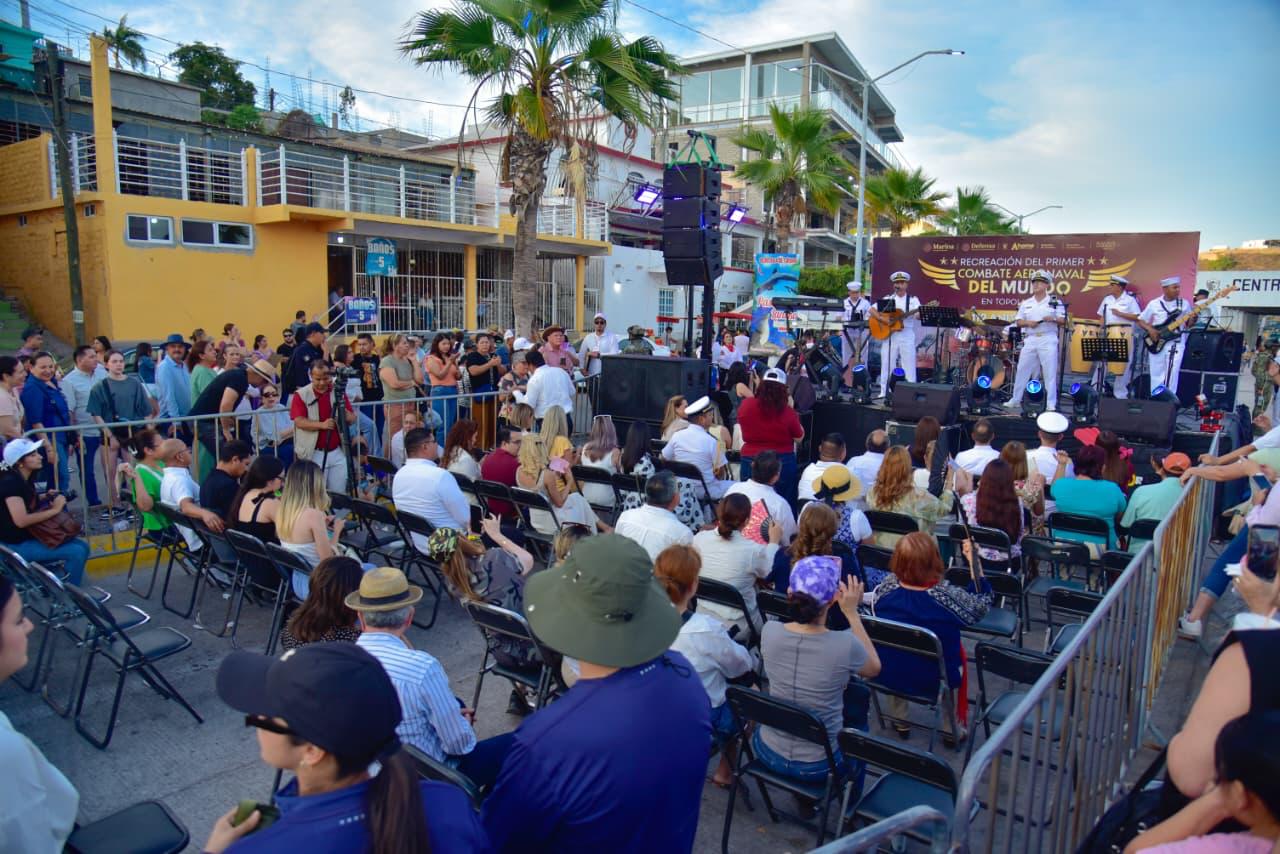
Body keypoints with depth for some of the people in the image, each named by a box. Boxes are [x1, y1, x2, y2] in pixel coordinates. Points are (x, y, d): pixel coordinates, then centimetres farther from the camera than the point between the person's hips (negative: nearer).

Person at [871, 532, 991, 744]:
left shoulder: (886, 586, -18)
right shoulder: (947, 595, -27)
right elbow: (982, 604, -5)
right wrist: (973, 560, -3)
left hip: (886, 674, 2)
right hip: (931, 681, -2)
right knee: (957, 650, 28)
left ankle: (899, 721, 43)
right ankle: (951, 731, 38)